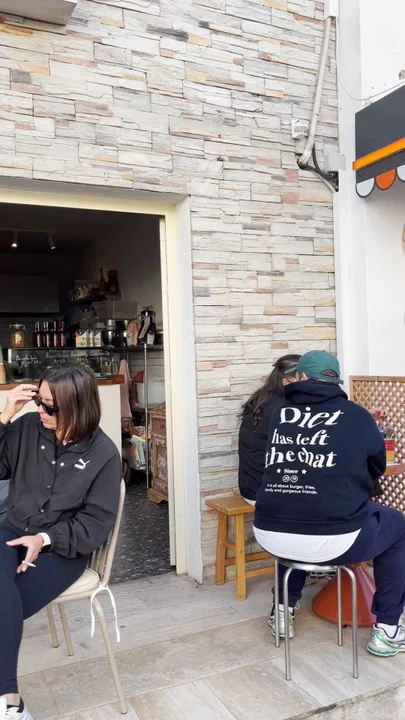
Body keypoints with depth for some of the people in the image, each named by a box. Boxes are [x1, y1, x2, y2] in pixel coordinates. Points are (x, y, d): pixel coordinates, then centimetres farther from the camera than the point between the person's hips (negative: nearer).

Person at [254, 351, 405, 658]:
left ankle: (284, 610, 40)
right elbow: (377, 469, 18)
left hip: (270, 535, 4)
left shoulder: (278, 414, 6)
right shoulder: (357, 416, 1)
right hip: (332, 540, -3)